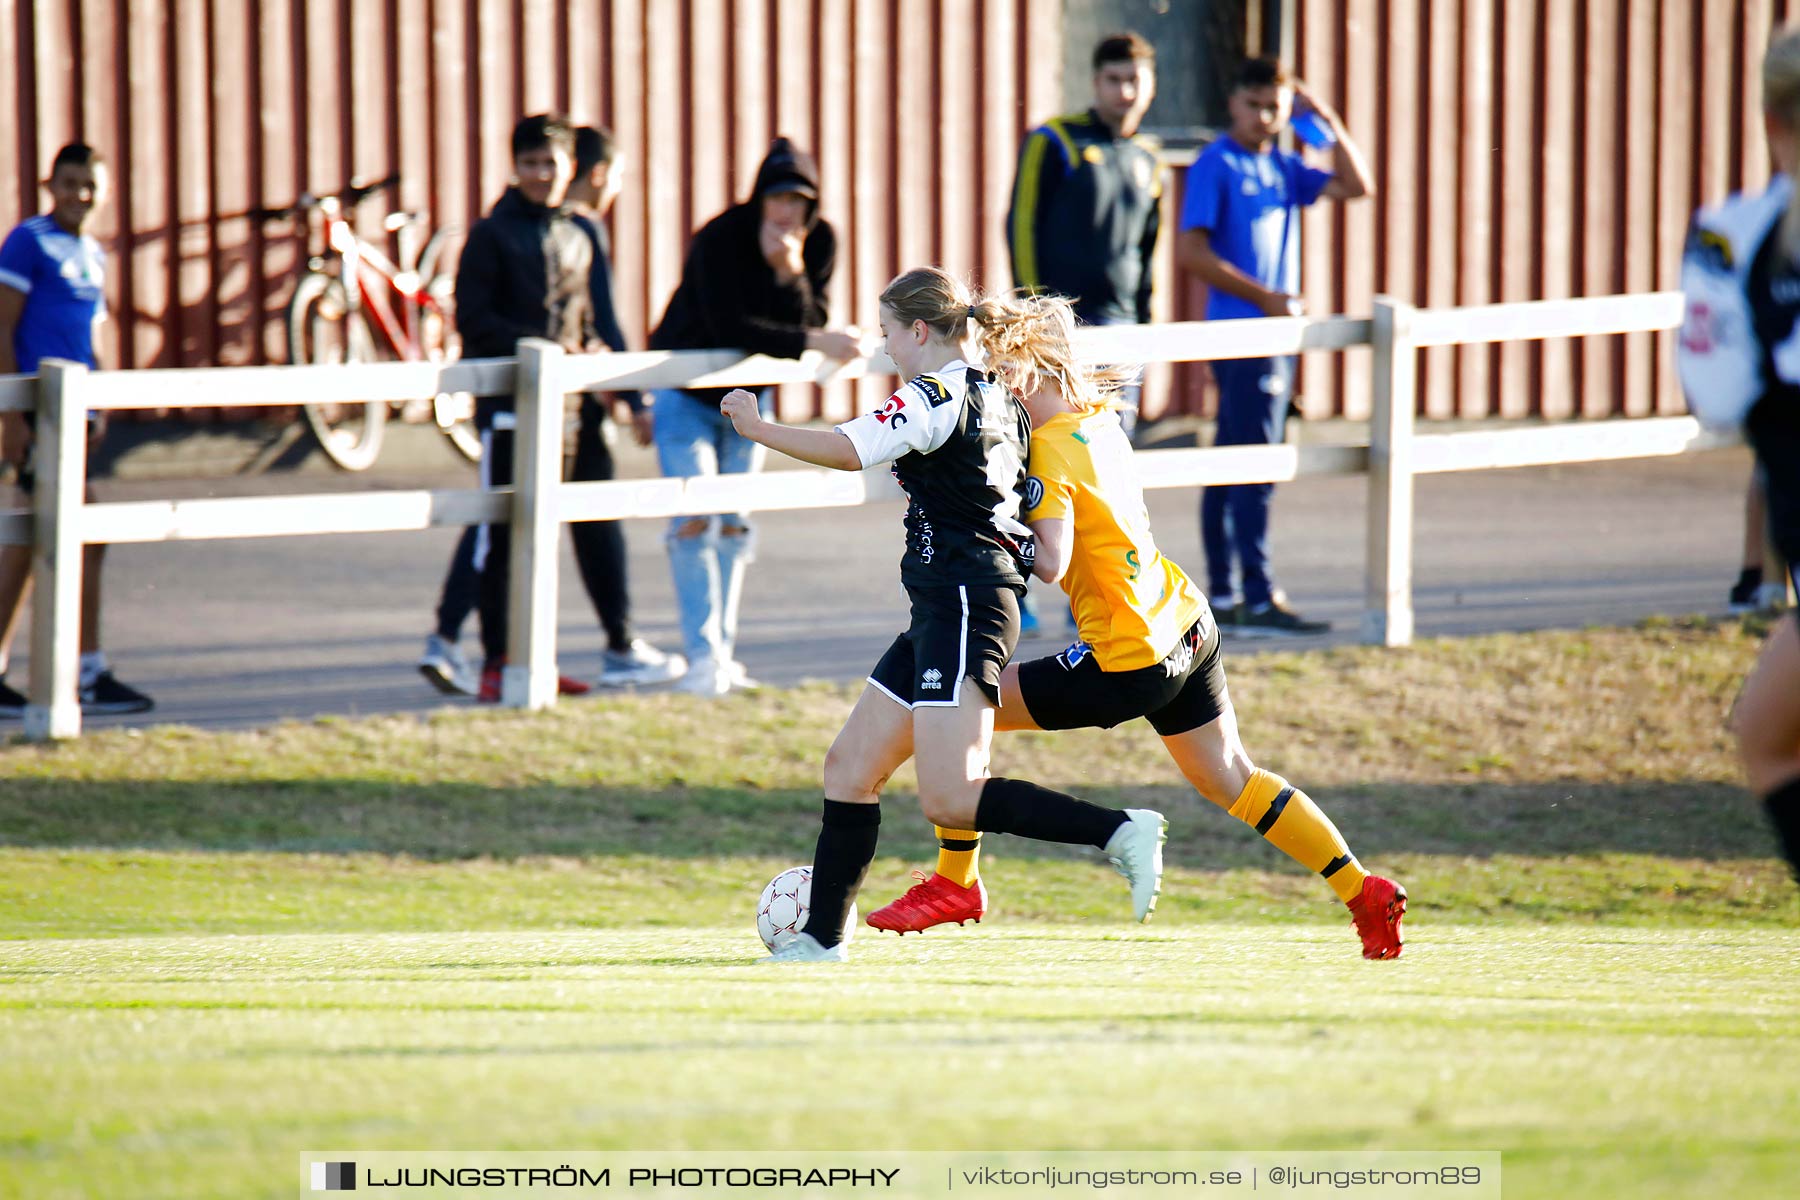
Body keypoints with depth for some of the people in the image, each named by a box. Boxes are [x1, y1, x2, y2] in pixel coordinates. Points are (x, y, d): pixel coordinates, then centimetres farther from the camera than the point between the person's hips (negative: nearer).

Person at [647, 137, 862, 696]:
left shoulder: (819, 242, -12)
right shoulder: (721, 240, -27)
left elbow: (811, 324, -17)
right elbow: (730, 326, -34)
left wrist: (790, 272, -34)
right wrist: (814, 342, -36)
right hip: (686, 392, -5)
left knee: (734, 524, 7)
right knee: (694, 521, -14)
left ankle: (724, 655, 12)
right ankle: (703, 657, -15)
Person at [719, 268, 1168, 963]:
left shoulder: (937, 396, -11)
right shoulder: (999, 401, 17)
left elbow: (848, 450, -21)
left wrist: (758, 429, -11)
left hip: (961, 610, -10)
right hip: (942, 616, 10)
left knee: (947, 799, -17)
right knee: (850, 767, 10)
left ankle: (1121, 833, -16)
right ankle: (822, 936, 14)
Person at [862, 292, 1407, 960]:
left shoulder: (1049, 452, -19)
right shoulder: (1099, 418, 6)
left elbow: (1051, 563, -28)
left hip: (1129, 663, -9)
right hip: (1188, 625, 9)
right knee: (1229, 777, 21)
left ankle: (955, 882, 9)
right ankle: (1363, 892, 21)